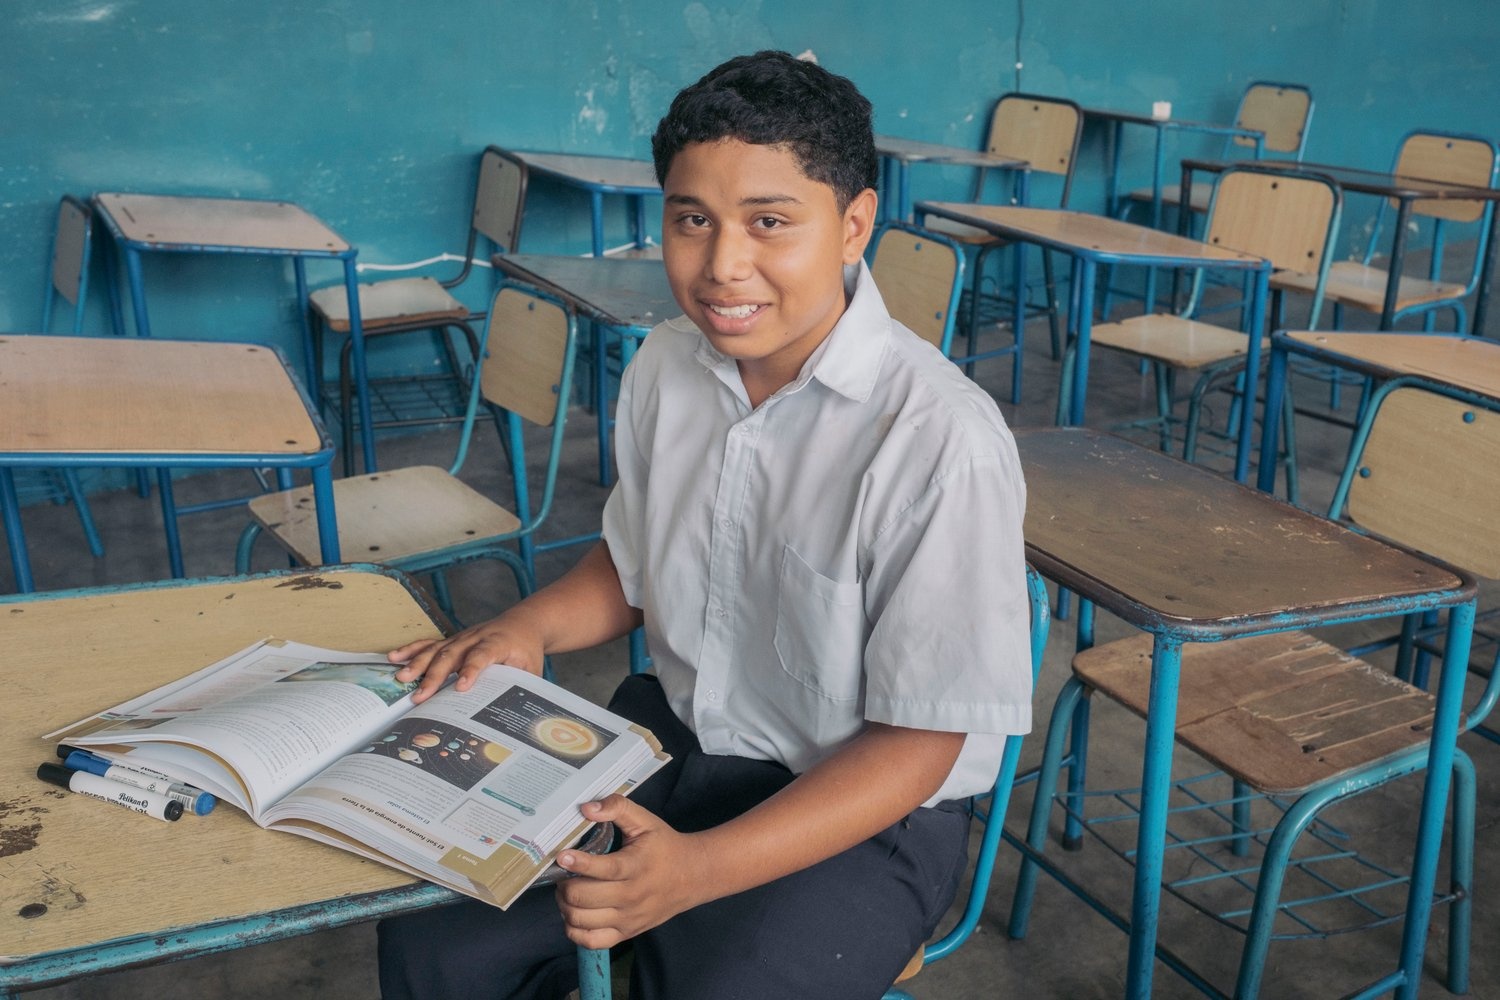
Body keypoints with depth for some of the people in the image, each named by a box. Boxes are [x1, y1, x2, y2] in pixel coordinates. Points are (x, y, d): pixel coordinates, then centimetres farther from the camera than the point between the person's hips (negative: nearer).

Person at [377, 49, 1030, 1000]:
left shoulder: (942, 441, -26)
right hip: (669, 737, 6)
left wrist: (700, 868, -28)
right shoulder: (667, 365, -4)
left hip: (861, 814, -5)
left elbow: (917, 742, -19)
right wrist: (528, 627, -7)